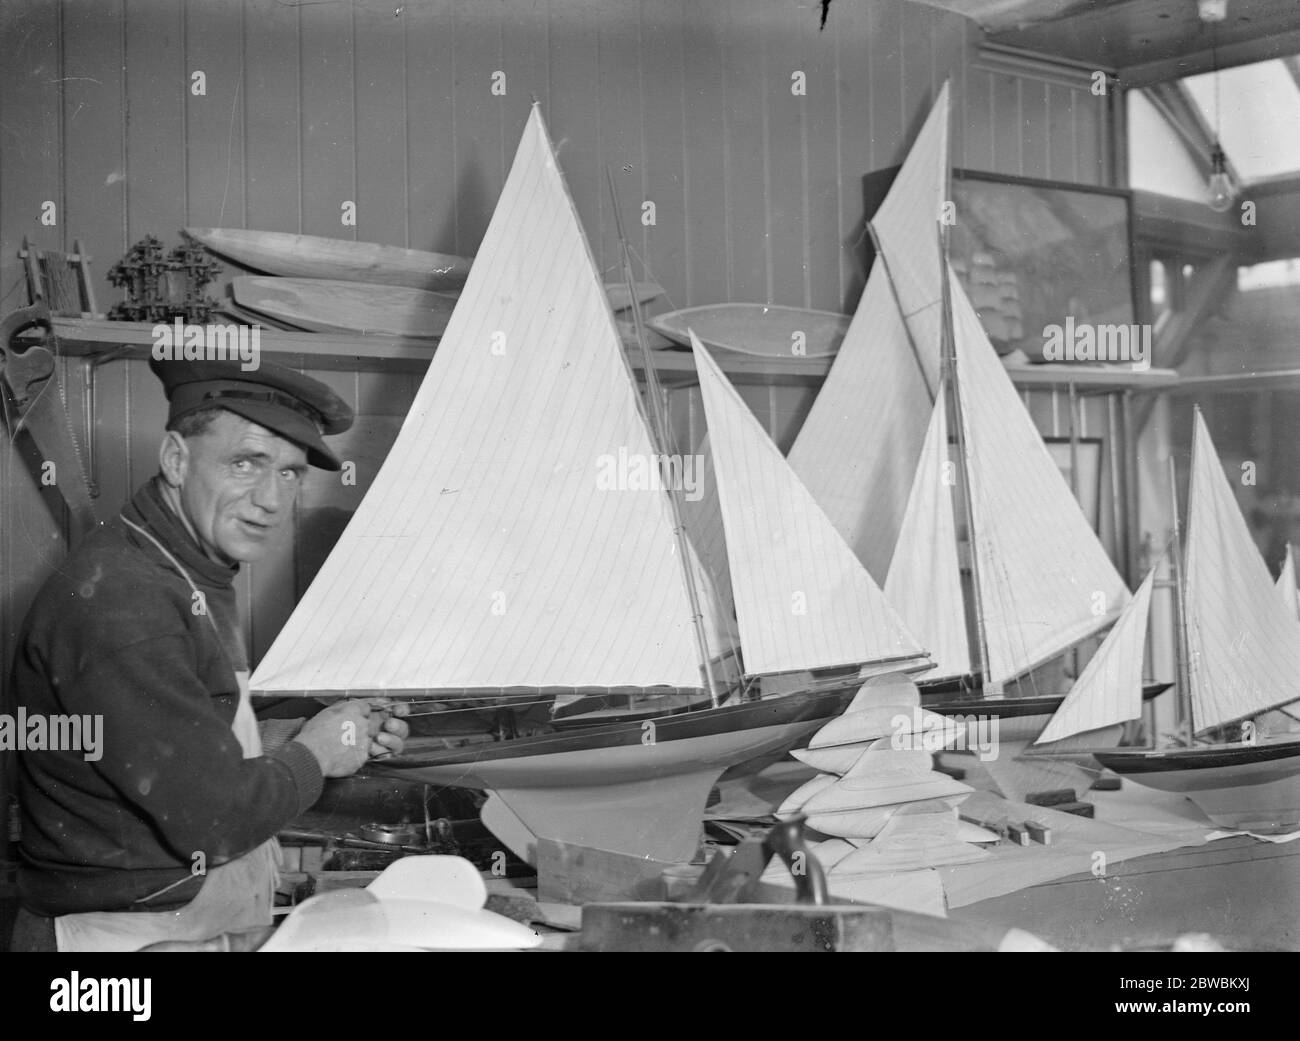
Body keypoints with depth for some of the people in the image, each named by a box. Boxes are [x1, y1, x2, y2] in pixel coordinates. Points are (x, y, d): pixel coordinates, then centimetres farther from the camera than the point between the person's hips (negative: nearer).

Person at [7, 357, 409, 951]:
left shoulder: (197, 578, 12)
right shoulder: (116, 599, -20)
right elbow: (211, 820, -22)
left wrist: (353, 739, 6)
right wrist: (314, 754, -6)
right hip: (129, 938, -9)